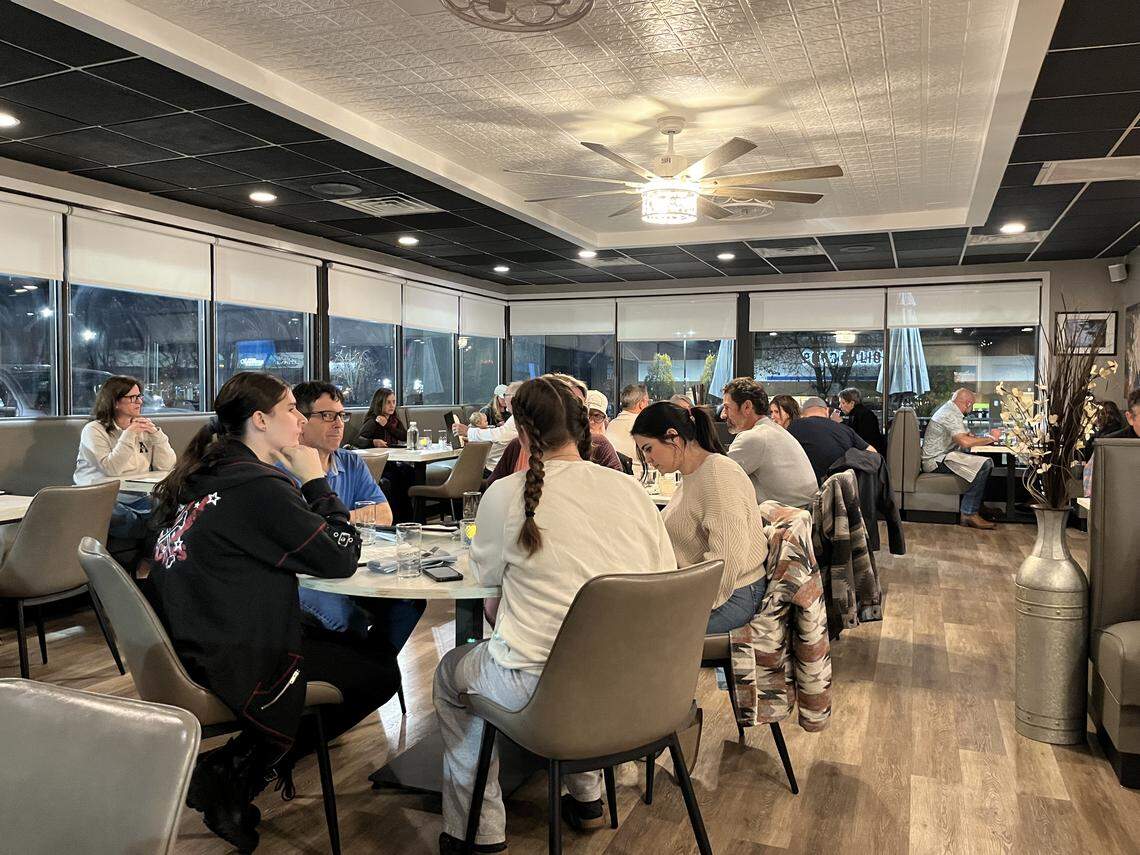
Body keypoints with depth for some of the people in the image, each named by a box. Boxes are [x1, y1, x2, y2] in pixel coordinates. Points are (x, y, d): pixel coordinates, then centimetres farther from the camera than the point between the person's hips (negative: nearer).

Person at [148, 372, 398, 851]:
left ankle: (258, 758, 14)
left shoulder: (205, 473, 7)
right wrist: (315, 481, -8)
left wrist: (298, 482, 4)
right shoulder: (257, 487, -21)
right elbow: (341, 558, -17)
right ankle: (233, 775, 4)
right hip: (229, 663, -9)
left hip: (188, 645, 9)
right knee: (381, 673, 6)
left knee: (350, 645, 23)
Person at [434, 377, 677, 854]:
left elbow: (485, 574, 6)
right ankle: (587, 797, 46)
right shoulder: (631, 490, 0)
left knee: (450, 671, 26)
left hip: (538, 688, -4)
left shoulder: (507, 494, -10)